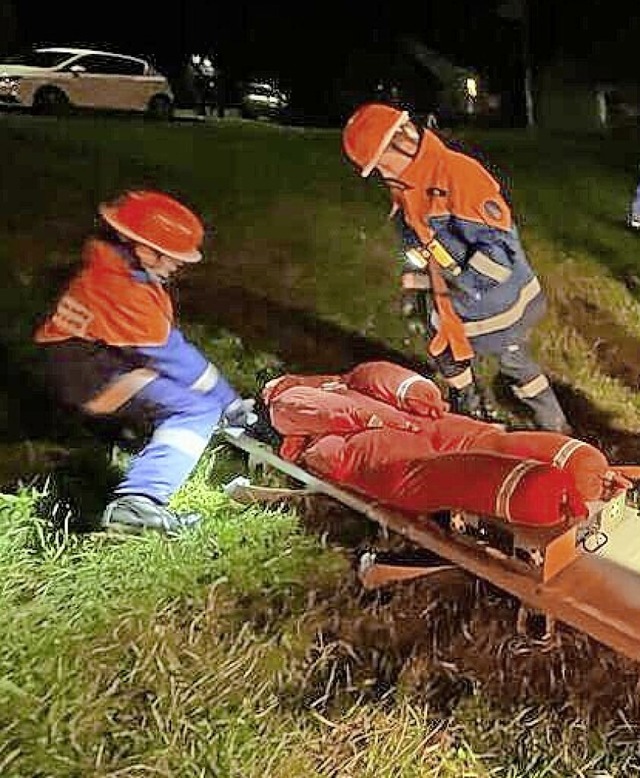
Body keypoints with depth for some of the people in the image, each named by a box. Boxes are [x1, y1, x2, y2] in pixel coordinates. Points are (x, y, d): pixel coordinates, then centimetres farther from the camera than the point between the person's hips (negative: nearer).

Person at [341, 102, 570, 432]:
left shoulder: (459, 173, -29)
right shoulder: (402, 186, 0)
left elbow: (500, 242, -30)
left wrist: (466, 280, -33)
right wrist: (413, 288, 6)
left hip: (495, 299, -8)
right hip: (448, 304, 8)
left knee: (516, 365, 8)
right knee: (451, 361, 23)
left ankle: (555, 430, 27)